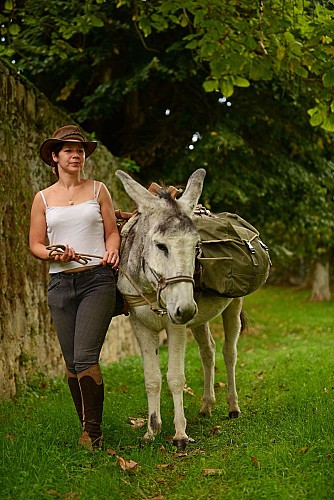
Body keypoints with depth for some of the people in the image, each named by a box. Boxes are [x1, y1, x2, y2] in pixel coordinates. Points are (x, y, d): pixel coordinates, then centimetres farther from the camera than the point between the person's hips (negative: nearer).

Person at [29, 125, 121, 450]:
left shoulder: (98, 190, 9)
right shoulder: (43, 198, 10)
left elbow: (112, 231, 13)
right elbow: (35, 245, 9)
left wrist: (112, 251, -9)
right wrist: (53, 253, -11)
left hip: (97, 279, -2)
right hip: (61, 283, 2)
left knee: (85, 357, -15)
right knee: (71, 363, 5)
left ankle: (93, 431, -7)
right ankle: (87, 426, 19)